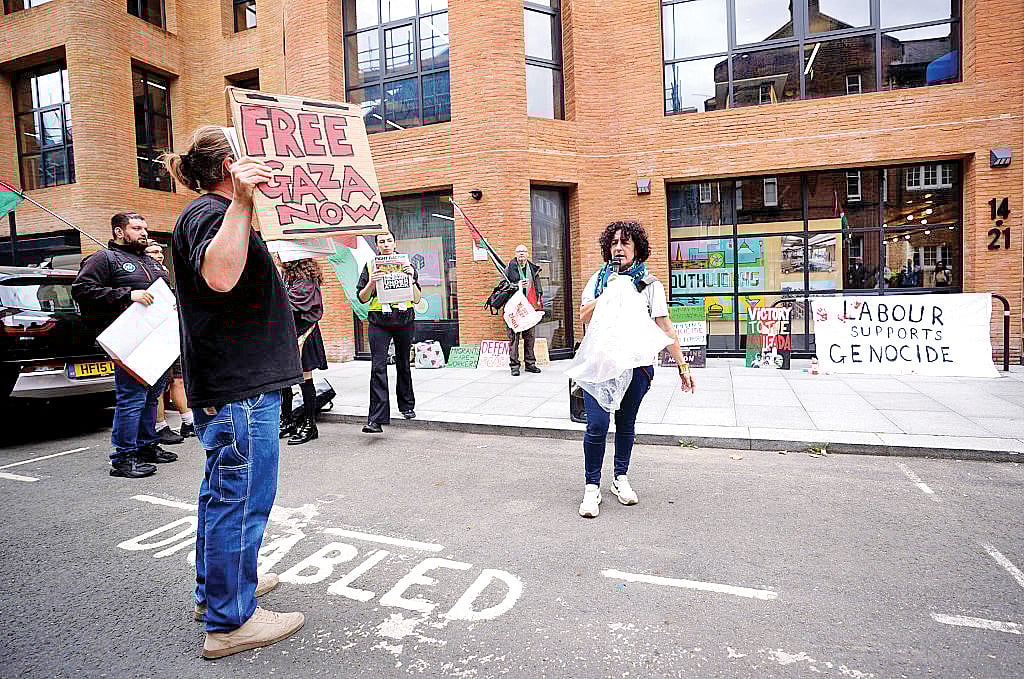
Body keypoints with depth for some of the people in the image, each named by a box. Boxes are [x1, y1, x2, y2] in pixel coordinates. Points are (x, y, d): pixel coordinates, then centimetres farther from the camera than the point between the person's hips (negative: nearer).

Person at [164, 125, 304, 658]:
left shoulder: (215, 213, 20)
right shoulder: (207, 213, -13)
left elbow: (236, 279, 36)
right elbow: (220, 275, -34)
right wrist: (241, 202, -39)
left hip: (233, 381, 11)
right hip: (237, 386, -11)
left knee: (224, 491, 20)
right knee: (241, 499, -3)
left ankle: (214, 589, 36)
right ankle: (229, 620, 10)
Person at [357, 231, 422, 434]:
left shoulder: (405, 264, 8)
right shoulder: (371, 266, 7)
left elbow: (417, 299, 5)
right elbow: (362, 298, 3)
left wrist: (411, 278, -10)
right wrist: (372, 282, -14)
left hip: (404, 320, 1)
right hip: (379, 321, -1)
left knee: (403, 364, 11)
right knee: (378, 367, -10)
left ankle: (407, 406, 30)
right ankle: (377, 419, -11)